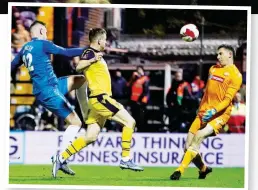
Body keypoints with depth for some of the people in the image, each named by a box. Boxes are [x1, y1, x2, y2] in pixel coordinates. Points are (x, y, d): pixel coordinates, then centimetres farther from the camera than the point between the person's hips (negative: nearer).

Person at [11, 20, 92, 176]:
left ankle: (87, 115, 17)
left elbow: (12, 67, 21)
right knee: (75, 123, -7)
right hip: (49, 91, -9)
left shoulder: (25, 49, 12)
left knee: (81, 79, 19)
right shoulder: (43, 44, -11)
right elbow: (67, 53, -13)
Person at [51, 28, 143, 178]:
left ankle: (61, 158, 7)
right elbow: (78, 67, -29)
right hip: (100, 97, -10)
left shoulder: (97, 54, 20)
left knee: (90, 137, 7)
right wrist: (92, 60, -39)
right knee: (129, 121, -9)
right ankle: (126, 159, -9)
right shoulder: (90, 53, -9)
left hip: (100, 99, 10)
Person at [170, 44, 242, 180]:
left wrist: (214, 111, -24)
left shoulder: (235, 75, -5)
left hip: (220, 115, -7)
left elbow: (228, 99, -12)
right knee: (188, 147, -2)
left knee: (199, 135, -30)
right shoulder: (213, 69, 17)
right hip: (203, 113, 7)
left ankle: (180, 171, -32)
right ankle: (203, 169, 25)